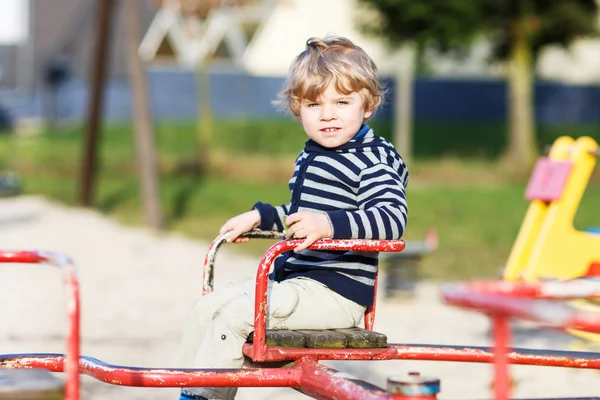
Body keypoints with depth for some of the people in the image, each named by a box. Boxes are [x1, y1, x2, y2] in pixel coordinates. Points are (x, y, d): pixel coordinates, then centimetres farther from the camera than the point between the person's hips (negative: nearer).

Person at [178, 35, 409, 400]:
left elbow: (392, 218, -26)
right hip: (290, 277, 10)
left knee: (236, 315, -21)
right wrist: (259, 216, 27)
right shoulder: (311, 156, 19)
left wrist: (330, 224, -38)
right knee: (206, 309, 6)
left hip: (335, 291, -10)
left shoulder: (373, 158, -11)